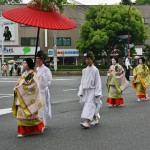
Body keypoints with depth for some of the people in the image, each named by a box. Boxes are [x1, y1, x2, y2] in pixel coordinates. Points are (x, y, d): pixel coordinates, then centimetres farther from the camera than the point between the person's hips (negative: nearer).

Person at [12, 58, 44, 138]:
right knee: (21, 113, 3)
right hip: (22, 97, 7)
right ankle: (23, 131, 9)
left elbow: (32, 86, -20)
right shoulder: (24, 74, 13)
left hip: (29, 97, -7)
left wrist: (19, 88, -19)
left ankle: (40, 125, 22)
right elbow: (19, 83, 16)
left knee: (30, 114, 0)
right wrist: (16, 88, -6)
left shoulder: (32, 74, -12)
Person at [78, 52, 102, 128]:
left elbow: (98, 82, -7)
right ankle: (95, 120, 27)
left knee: (89, 105, -14)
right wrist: (81, 92, 7)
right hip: (86, 90, 6)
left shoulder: (95, 70, -6)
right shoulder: (84, 70, 9)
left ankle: (87, 122, -21)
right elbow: (82, 81, 11)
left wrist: (97, 93, -11)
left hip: (92, 90, -6)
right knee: (90, 106, 12)